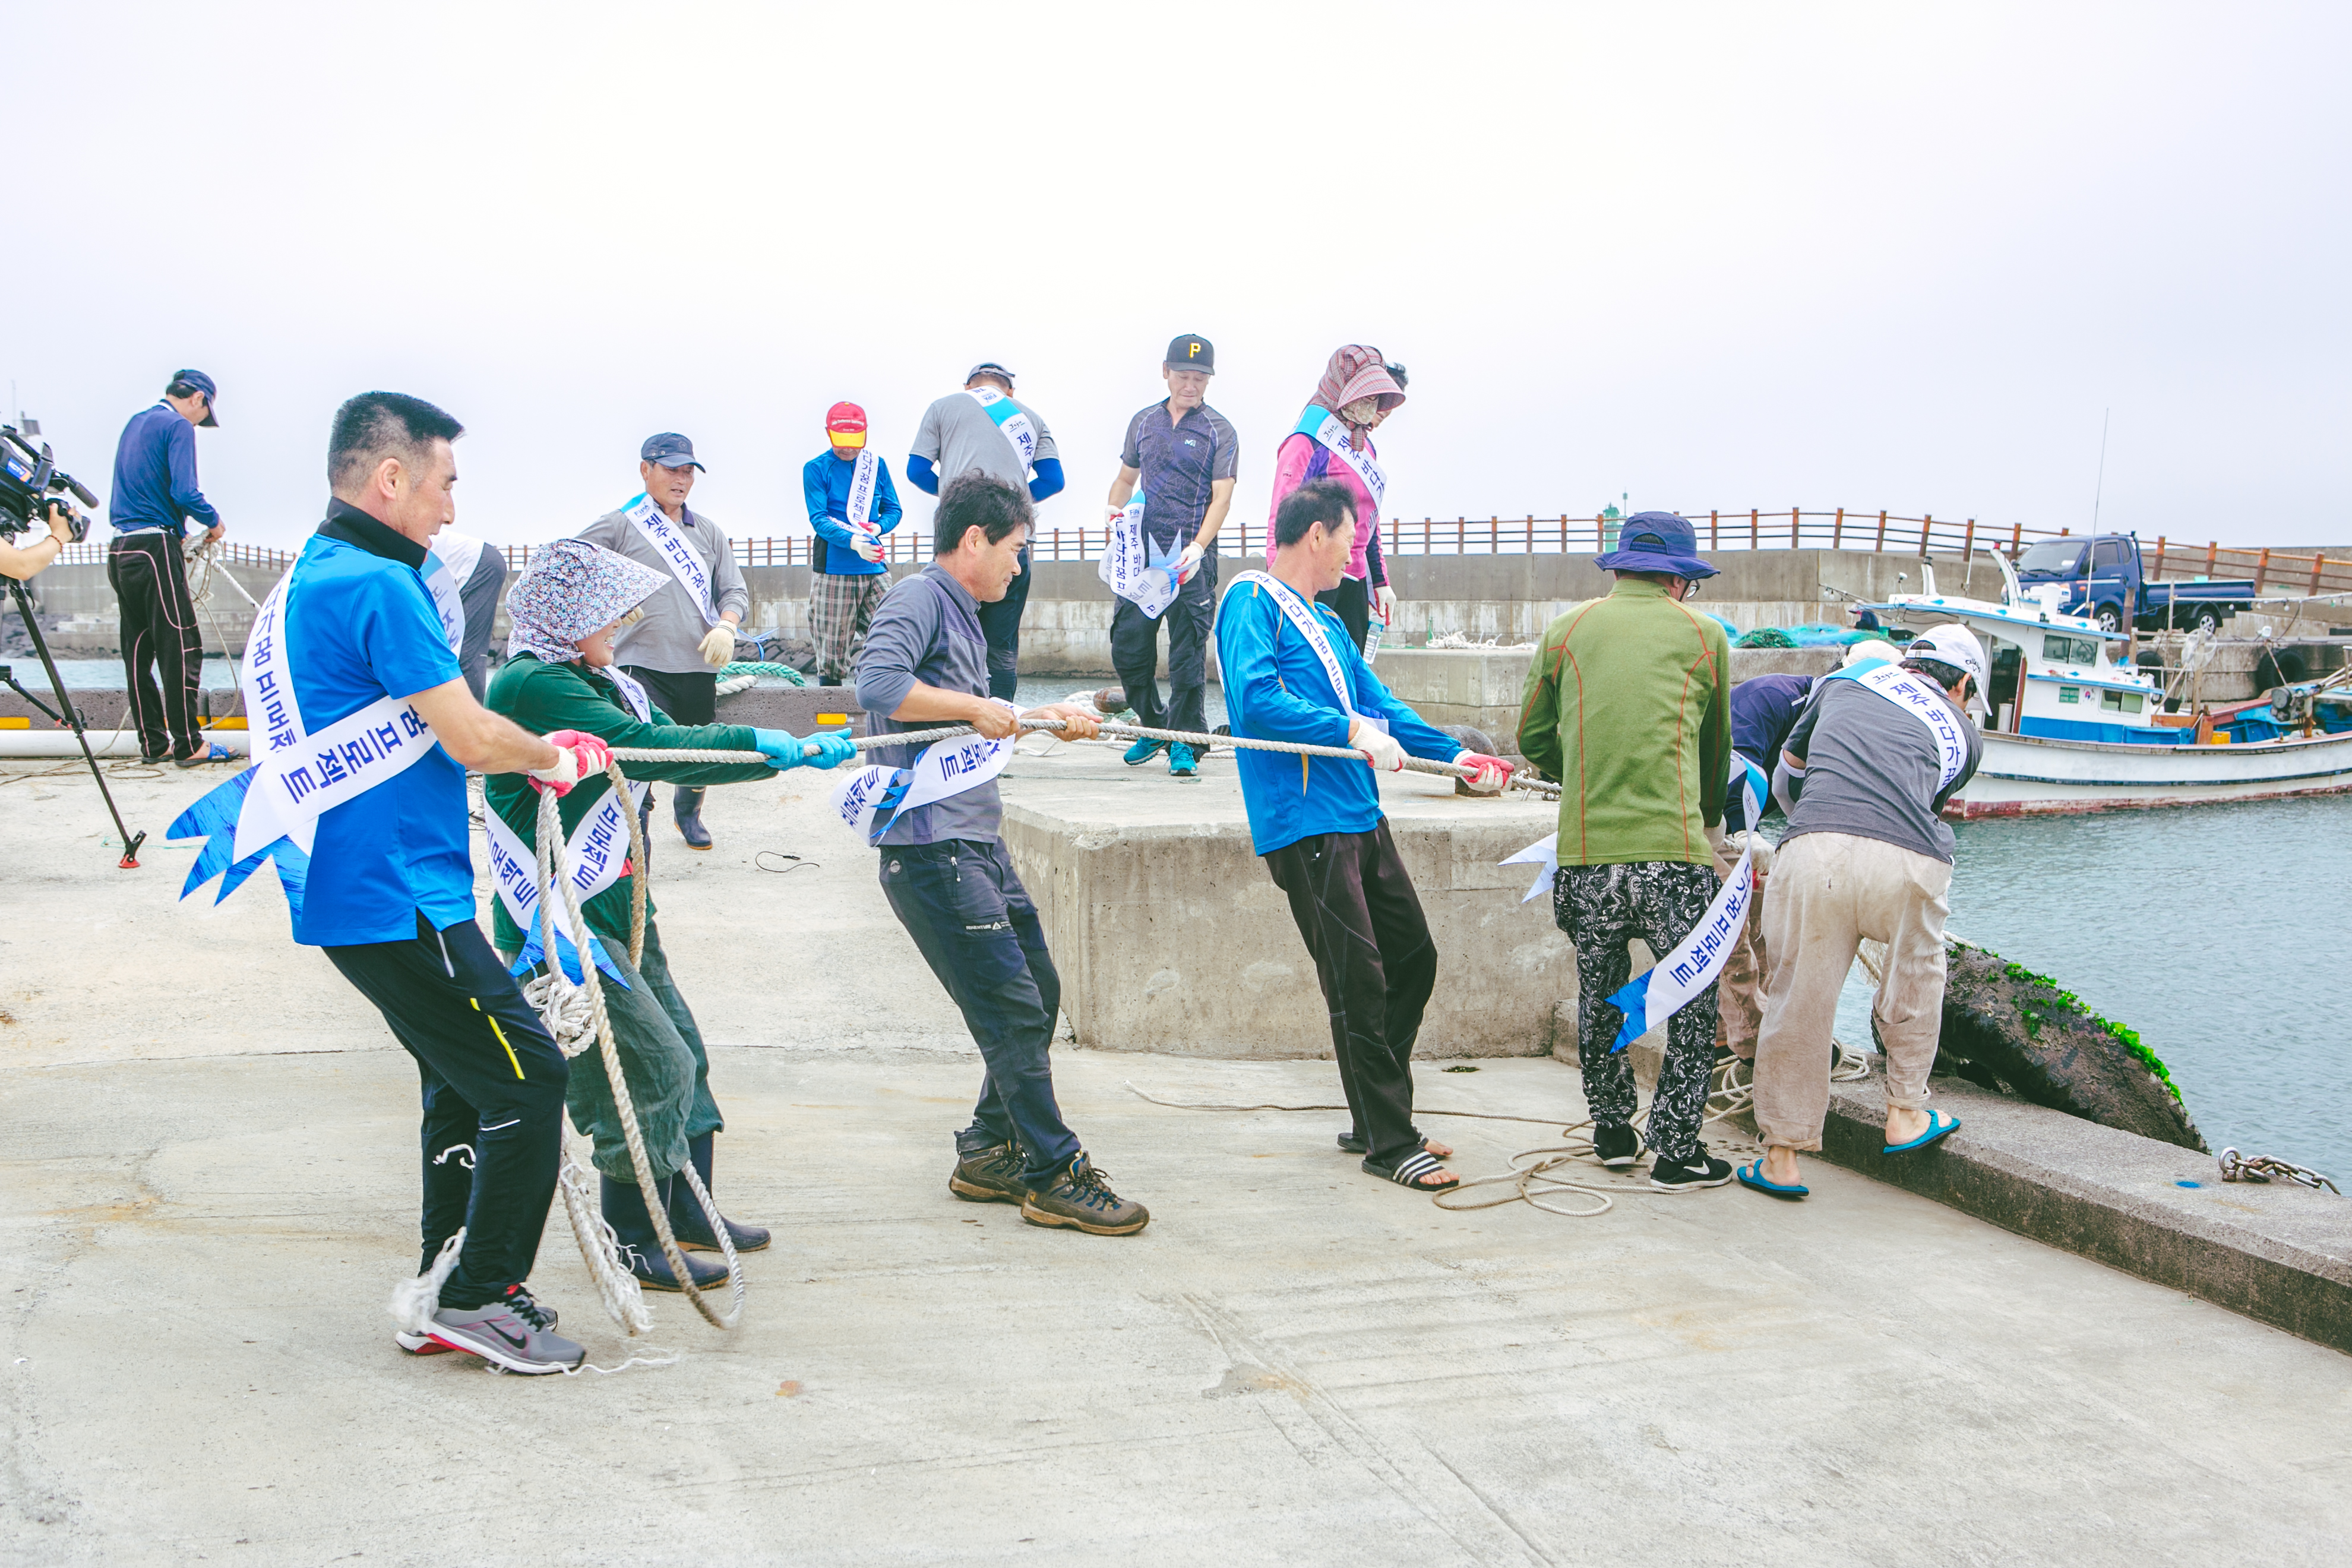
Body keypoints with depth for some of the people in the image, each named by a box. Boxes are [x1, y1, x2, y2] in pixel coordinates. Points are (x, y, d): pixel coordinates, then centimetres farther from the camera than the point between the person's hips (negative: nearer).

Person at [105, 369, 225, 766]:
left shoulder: (135, 423, 19)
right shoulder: (179, 427, -7)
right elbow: (184, 492, -19)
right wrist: (213, 521, -2)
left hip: (121, 550, 9)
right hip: (156, 550, -9)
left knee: (138, 650, 10)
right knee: (180, 648, -4)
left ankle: (152, 742, 15)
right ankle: (187, 744, -2)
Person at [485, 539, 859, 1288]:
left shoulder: (603, 682, 14)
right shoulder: (534, 685, -17)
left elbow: (681, 753, 11)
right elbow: (649, 748, -26)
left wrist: (796, 753, 2)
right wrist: (760, 743, -21)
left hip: (618, 910, 10)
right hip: (558, 921, -10)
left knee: (683, 1052, 14)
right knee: (653, 1062, -9)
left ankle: (690, 1211, 29)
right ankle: (630, 1242, 4)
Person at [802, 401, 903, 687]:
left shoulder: (876, 465, 11)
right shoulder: (816, 469, 0)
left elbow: (893, 510, 14)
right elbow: (818, 518, -9)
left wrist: (878, 527, -10)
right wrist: (852, 541, -26)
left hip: (874, 566, 3)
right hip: (833, 569, -3)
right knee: (832, 645, -2)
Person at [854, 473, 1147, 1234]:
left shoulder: (963, 614, 21)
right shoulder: (919, 599, -10)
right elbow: (878, 685, -27)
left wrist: (1046, 717, 28)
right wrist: (975, 707, -19)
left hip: (978, 843, 10)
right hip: (931, 848, -10)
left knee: (1037, 993, 14)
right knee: (1012, 1009, -8)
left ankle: (990, 1155, 25)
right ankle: (1055, 1176, 0)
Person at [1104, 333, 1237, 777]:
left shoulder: (1219, 431, 0)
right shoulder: (1143, 422, 14)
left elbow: (1221, 496, -8)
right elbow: (1126, 478, 24)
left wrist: (1197, 549, -22)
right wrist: (1116, 515, 2)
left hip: (1193, 557, -4)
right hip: (1142, 553, 4)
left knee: (1188, 652, -5)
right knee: (1128, 646, 3)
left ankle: (1184, 742, 4)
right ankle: (1153, 727, 22)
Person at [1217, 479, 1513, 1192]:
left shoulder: (1325, 620, 22)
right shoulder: (1254, 601, -6)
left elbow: (1377, 703, 25)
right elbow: (1256, 698, -21)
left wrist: (1454, 754, 17)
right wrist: (1351, 730, -22)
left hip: (1359, 814, 10)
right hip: (1303, 821, -10)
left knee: (1413, 958, 12)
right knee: (1359, 981, -7)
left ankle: (1377, 1120, 25)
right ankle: (1389, 1144, 3)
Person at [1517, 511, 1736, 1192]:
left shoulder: (1568, 629, 10)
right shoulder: (1703, 634, 9)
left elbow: (1534, 739, 18)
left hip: (1585, 852, 2)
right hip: (1673, 852, -2)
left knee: (1599, 995, 18)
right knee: (1691, 1002, 9)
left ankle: (1612, 1131, 28)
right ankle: (1676, 1150, 9)